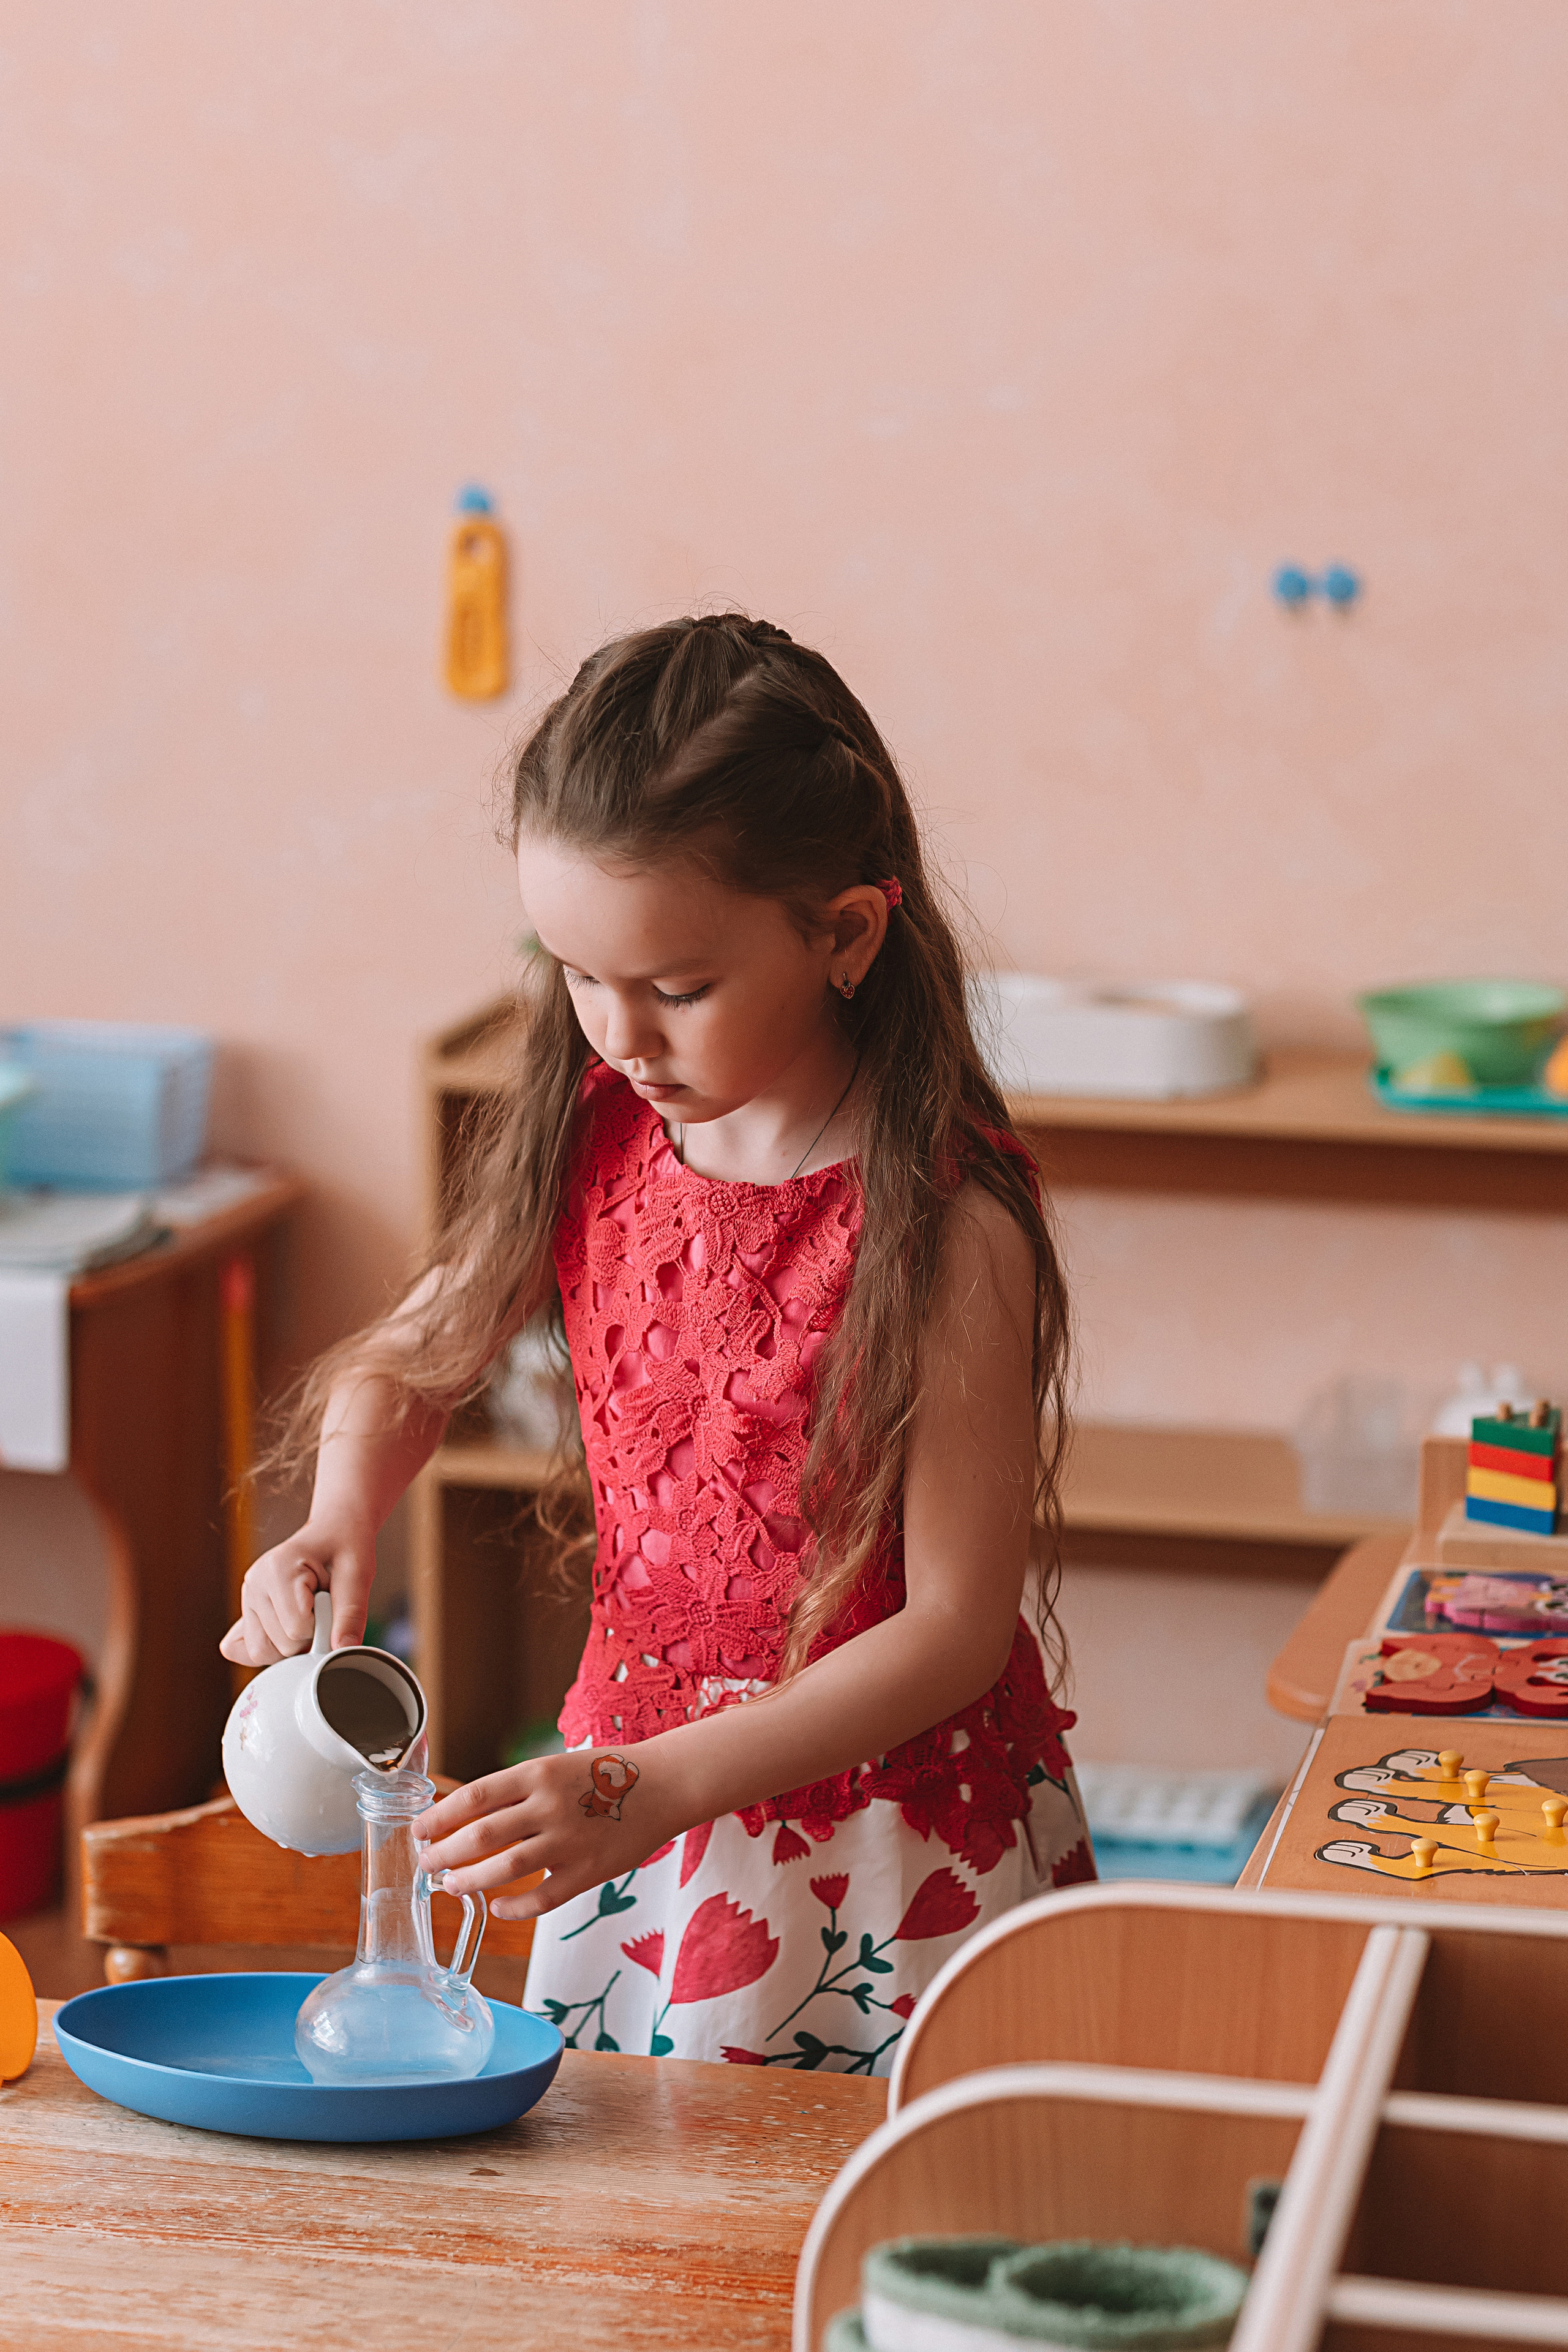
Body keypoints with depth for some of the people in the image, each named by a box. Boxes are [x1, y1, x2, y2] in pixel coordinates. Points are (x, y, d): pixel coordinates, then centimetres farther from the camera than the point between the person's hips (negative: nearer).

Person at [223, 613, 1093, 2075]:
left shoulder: (942, 1219, -21)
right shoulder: (596, 1137, -3)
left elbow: (956, 1626, -19)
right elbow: (410, 1362, 13)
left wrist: (654, 1790, -27)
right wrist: (340, 1527, -8)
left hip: (896, 1850, -5)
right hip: (629, 1791, 5)